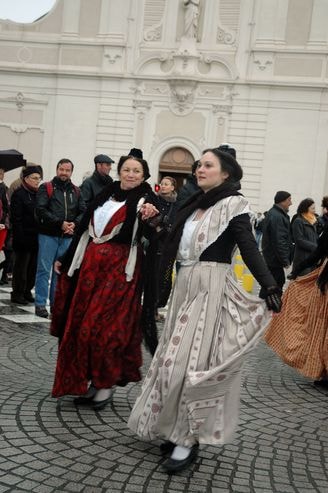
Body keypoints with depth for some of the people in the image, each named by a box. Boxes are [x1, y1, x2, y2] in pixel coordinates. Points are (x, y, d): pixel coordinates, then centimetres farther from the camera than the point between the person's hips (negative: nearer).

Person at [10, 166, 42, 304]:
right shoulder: (19, 194, -7)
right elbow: (16, 218, -12)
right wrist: (19, 237, -17)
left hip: (36, 237, 6)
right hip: (24, 238, -6)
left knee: (33, 266, 9)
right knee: (21, 266, 2)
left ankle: (27, 291, 21)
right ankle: (17, 294, 11)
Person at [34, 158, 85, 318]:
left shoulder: (76, 191, 14)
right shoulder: (46, 188, 1)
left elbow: (83, 211, 8)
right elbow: (40, 209, -10)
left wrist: (75, 223, -12)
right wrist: (60, 223, -16)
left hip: (67, 237, 4)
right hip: (48, 235, -4)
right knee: (44, 269, -2)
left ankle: (56, 303, 16)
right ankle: (40, 304, 3)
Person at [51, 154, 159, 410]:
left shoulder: (144, 199, -3)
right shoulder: (105, 195, 12)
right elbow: (86, 228, 18)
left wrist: (150, 216, -44)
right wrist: (67, 260, 20)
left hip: (120, 268, -6)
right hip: (90, 264, 6)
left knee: (106, 325, -5)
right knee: (81, 324, 8)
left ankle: (106, 382, 11)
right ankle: (88, 380, 21)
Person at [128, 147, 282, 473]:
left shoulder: (233, 204, -6)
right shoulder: (194, 205, 15)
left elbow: (249, 248, -15)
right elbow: (176, 244, 17)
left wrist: (270, 287, -25)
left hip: (212, 287, -7)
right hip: (185, 285, 8)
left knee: (192, 361, -8)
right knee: (177, 358, 10)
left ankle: (188, 438, 4)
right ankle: (177, 429, 22)